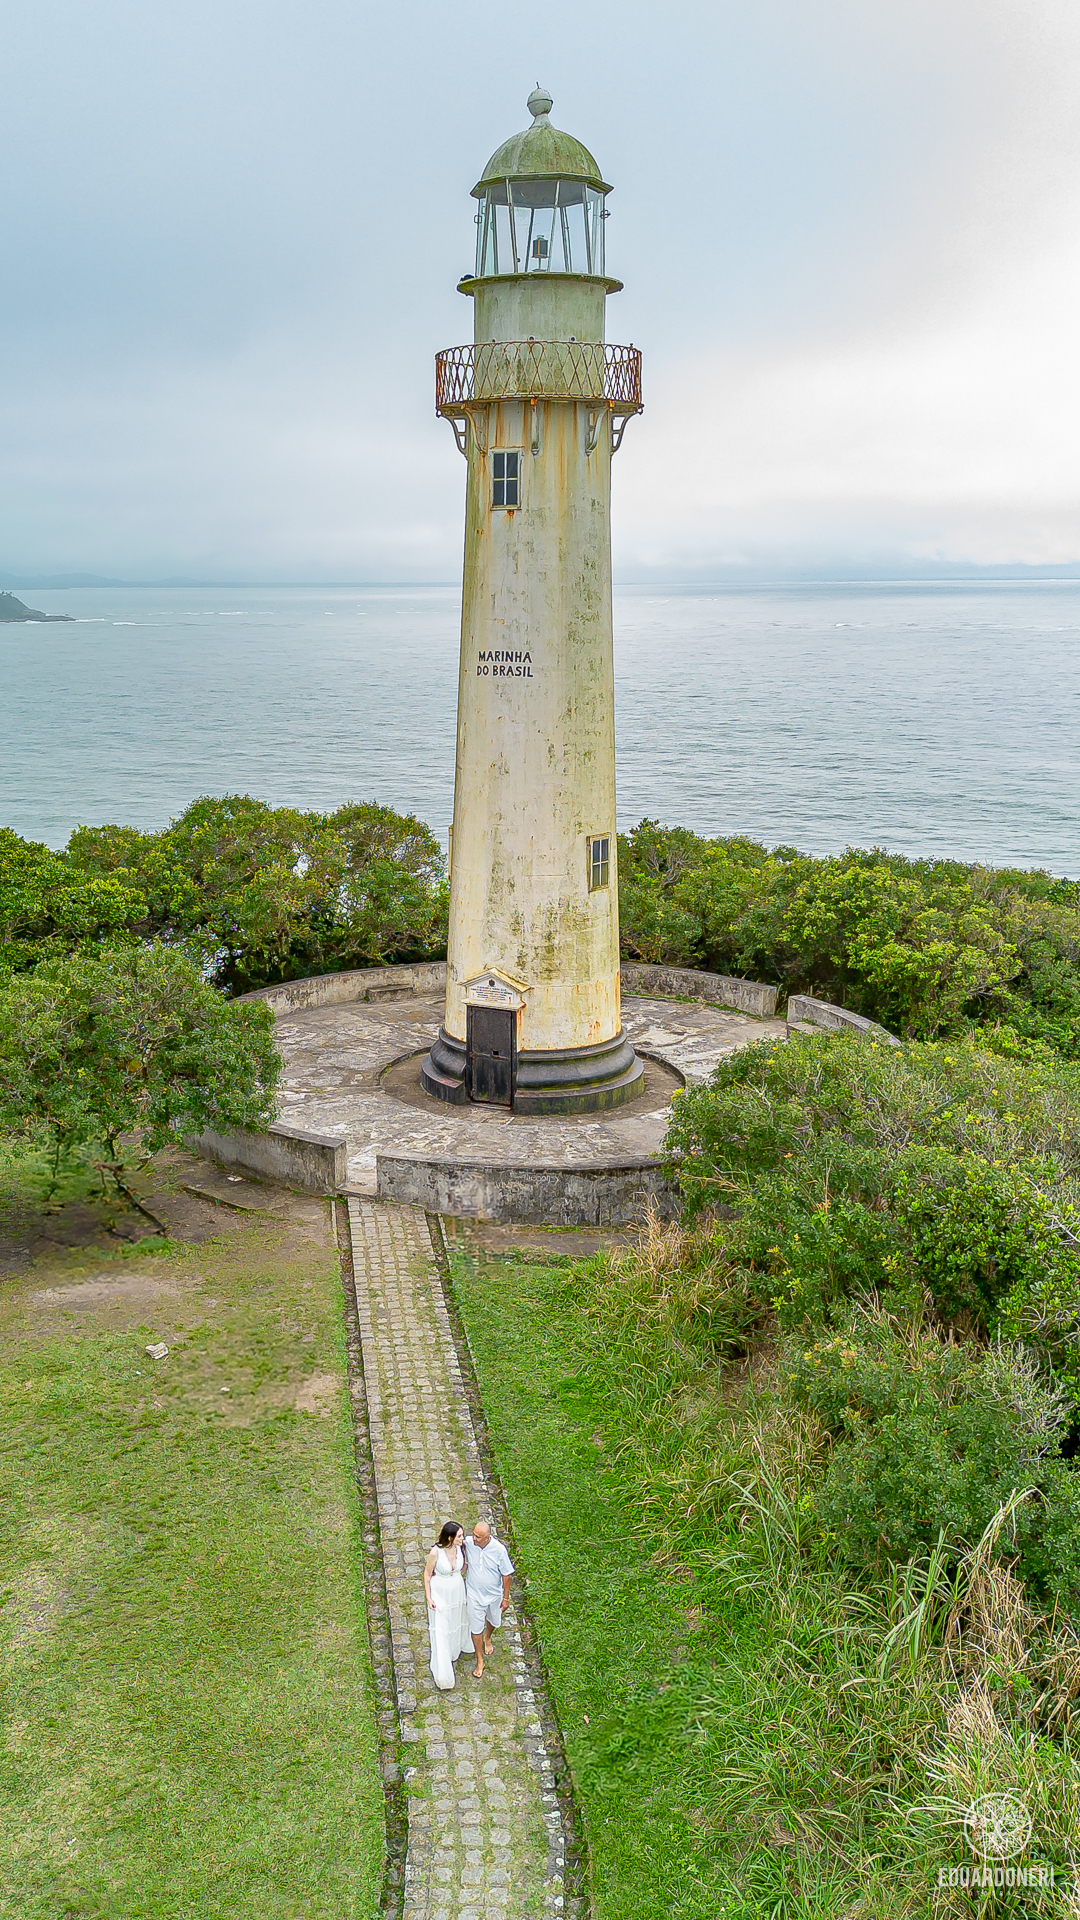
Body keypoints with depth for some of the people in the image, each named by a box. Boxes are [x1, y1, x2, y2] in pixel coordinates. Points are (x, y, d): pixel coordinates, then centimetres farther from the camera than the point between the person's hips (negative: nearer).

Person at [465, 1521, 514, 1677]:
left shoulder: (499, 1550, -28)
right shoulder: (468, 1543, -24)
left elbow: (506, 1575, -14)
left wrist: (506, 1598, -7)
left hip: (494, 1594, 0)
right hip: (474, 1594, 0)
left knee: (494, 1621, 24)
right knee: (476, 1628, 9)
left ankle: (487, 1638, 58)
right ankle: (480, 1661, 31)